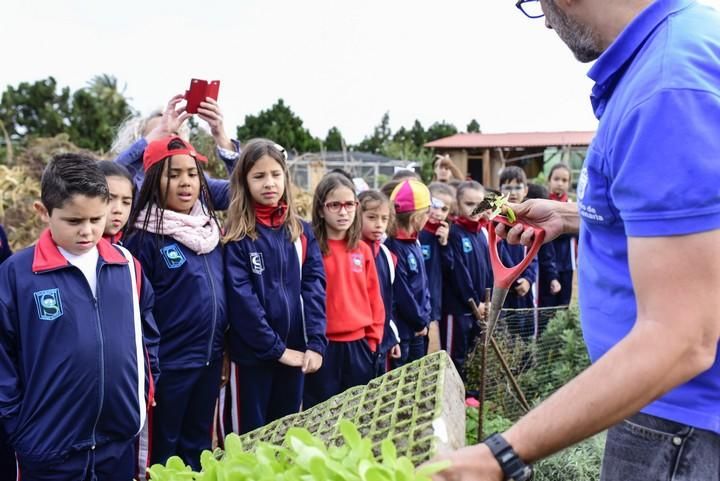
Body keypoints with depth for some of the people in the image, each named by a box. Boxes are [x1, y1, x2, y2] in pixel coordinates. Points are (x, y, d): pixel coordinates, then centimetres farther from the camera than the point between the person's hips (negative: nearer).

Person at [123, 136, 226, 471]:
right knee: (163, 453, 11)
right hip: (168, 365, -5)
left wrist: (222, 349, 14)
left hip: (210, 360, 6)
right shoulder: (143, 238, -13)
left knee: (198, 447, 20)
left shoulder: (211, 228, 5)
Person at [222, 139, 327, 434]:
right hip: (252, 354, -4)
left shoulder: (301, 231, 6)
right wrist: (275, 347, -15)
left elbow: (314, 287, -2)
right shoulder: (236, 236, -7)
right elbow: (241, 298, -13)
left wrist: (316, 343, -12)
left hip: (295, 352, 4)